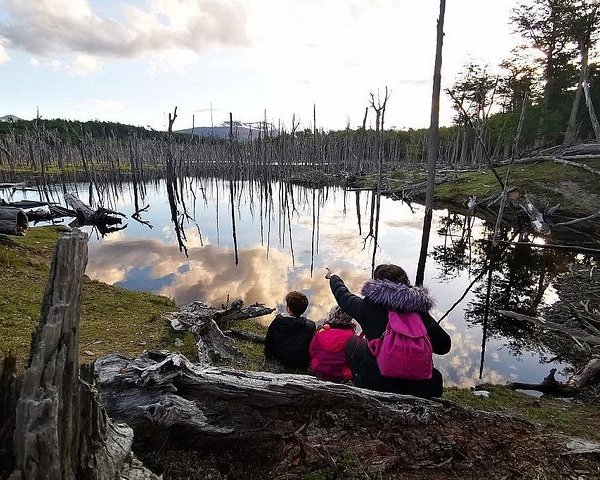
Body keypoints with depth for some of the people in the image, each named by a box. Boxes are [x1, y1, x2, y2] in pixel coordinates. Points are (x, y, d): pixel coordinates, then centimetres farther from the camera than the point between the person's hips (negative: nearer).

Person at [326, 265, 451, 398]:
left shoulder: (368, 305, -11)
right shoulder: (420, 311, -5)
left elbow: (343, 296, 11)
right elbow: (444, 346, 0)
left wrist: (332, 277, 33)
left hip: (376, 384, -3)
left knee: (353, 343, 23)